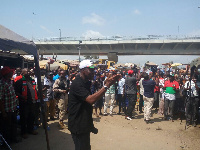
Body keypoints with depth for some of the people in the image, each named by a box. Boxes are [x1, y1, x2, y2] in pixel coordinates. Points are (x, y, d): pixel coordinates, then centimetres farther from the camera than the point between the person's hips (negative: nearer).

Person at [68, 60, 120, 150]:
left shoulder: (86, 82, 10)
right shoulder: (77, 84, -22)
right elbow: (91, 100, -33)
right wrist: (106, 86, -30)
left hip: (84, 124, 10)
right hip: (78, 125, -9)